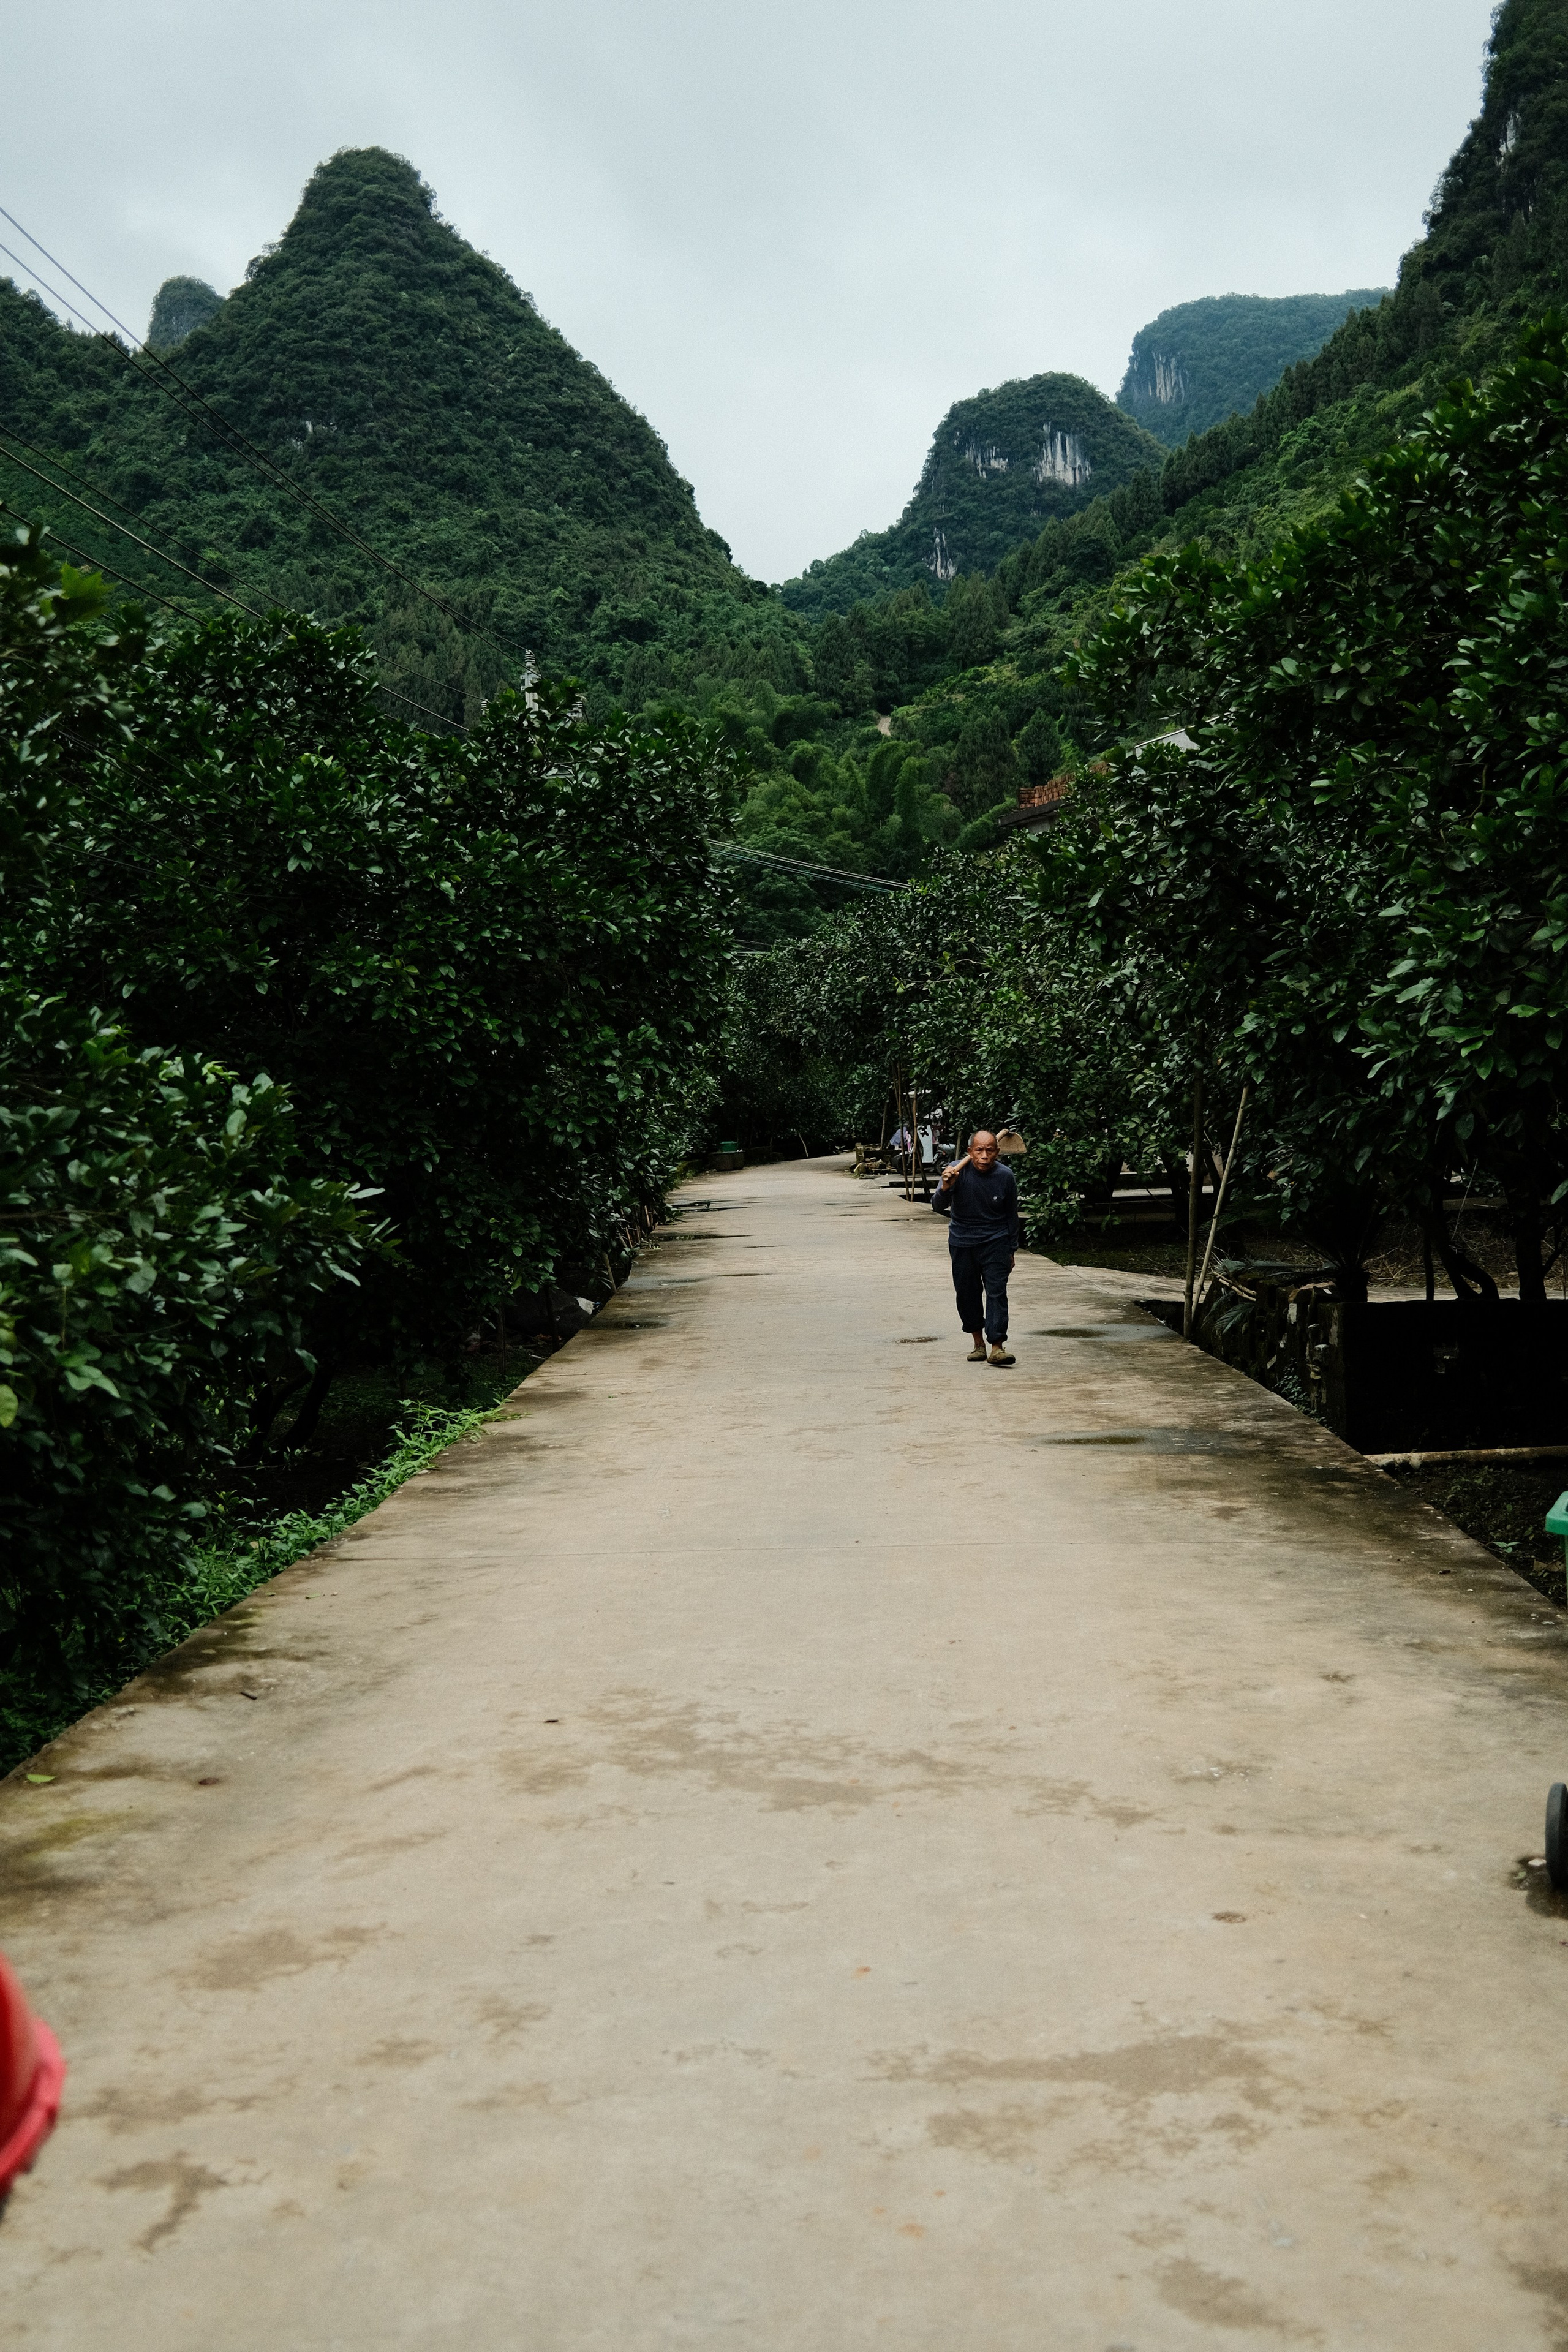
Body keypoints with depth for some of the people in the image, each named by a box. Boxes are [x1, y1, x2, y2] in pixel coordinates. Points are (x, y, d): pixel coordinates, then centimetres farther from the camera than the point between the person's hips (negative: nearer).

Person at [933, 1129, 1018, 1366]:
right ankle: (978, 1342, 23)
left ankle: (997, 1347, -14)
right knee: (967, 1294, 7)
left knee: (997, 1292, -11)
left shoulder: (1005, 1176, -8)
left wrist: (1012, 1250, 10)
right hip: (962, 1243, 1)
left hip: (995, 1242, -1)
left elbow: (1012, 1215, 6)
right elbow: (938, 1208, -21)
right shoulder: (957, 1171, -13)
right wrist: (945, 1189, -42)